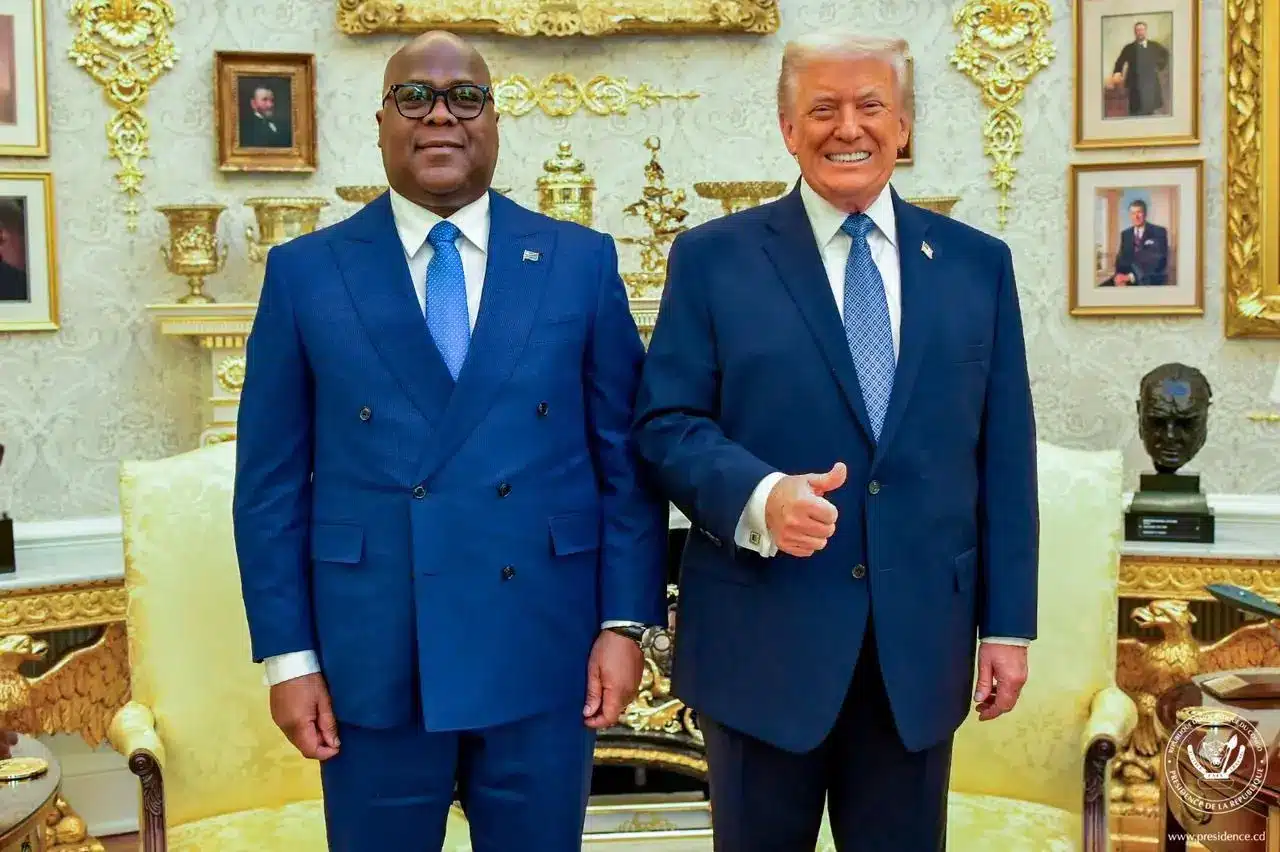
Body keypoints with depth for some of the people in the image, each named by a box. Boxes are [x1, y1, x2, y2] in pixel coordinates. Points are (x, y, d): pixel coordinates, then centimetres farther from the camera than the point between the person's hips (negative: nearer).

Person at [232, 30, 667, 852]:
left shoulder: (582, 262, 3)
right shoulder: (305, 272, 2)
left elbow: (626, 455, 3)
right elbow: (272, 480, 2)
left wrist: (626, 621, -2)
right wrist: (289, 654, -2)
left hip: (545, 653, 1)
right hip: (371, 660, 0)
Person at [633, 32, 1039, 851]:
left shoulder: (978, 263, 8)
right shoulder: (713, 258, 1)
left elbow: (1003, 455, 7)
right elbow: (666, 422, -4)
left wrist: (1007, 623, 5)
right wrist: (758, 494, -23)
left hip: (921, 638, 2)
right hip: (763, 636, -2)